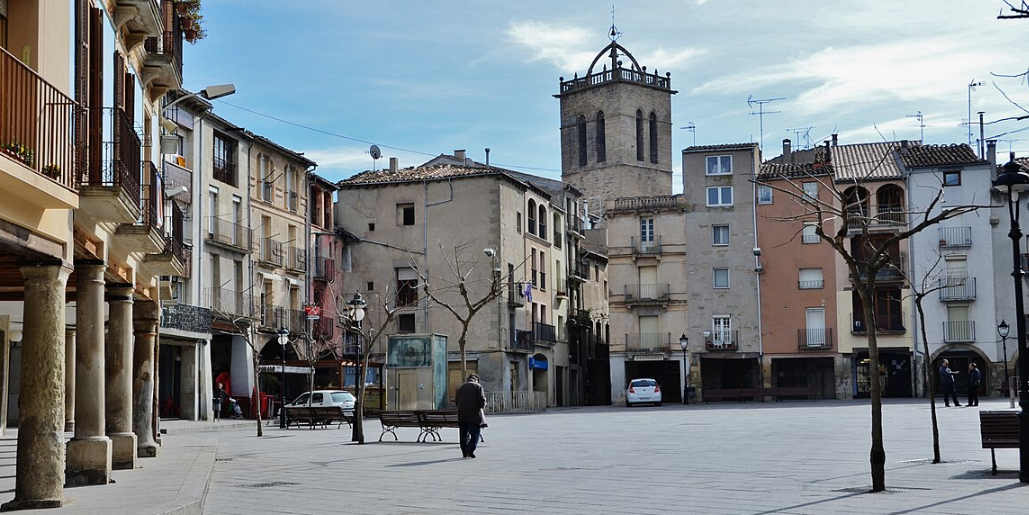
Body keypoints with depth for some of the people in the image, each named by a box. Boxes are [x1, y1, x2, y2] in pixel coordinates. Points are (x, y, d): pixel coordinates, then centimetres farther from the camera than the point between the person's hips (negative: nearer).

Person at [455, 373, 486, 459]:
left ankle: (465, 452, 8)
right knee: (475, 433, -1)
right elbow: (482, 400, -8)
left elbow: (456, 400, 11)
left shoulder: (460, 387, 15)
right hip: (474, 413, -4)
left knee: (463, 434, 9)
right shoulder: (478, 386, 2)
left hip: (462, 414, 4)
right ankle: (470, 450, -16)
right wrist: (482, 405, 12)